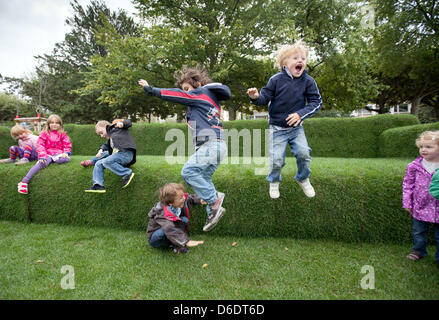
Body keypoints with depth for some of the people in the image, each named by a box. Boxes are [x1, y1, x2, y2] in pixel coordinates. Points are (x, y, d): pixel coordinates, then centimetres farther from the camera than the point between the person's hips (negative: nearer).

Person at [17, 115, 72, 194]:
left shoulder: (62, 134, 13)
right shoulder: (44, 133, 8)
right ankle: (24, 182, -39)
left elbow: (67, 145, 11)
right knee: (42, 163, -35)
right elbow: (40, 145, 0)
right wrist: (42, 155, -16)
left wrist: (66, 153, -11)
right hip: (47, 154, -1)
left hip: (58, 154, 2)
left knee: (67, 159, -34)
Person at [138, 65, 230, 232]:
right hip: (217, 145, 10)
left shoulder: (201, 93, 2)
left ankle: (215, 201, -14)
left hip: (211, 143, -10)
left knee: (188, 171, -17)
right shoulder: (211, 99, 29)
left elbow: (175, 94, 1)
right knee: (203, 178, 8)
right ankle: (213, 211, 7)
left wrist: (150, 89, 9)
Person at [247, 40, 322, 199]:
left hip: (296, 127, 2)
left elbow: (316, 102, -6)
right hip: (277, 128, -1)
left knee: (303, 153, -14)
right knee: (276, 160, -6)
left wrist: (301, 114, -21)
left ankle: (303, 179, 18)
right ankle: (274, 182, 26)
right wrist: (255, 97, -29)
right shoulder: (276, 79, -10)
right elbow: (265, 98, -5)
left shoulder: (308, 81, -5)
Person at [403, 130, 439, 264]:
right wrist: (407, 202, 0)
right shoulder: (414, 166, -8)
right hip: (420, 207, 1)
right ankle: (419, 251, 37)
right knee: (419, 232, 16)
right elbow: (407, 184, 0)